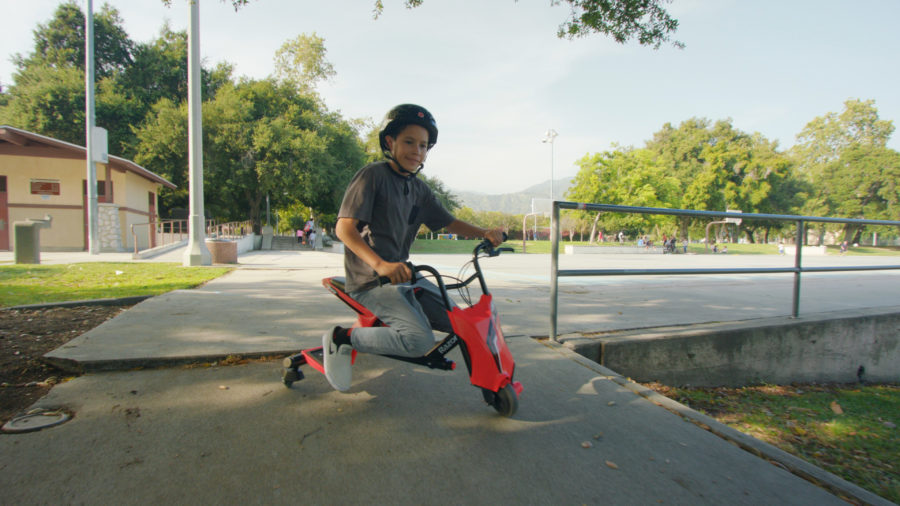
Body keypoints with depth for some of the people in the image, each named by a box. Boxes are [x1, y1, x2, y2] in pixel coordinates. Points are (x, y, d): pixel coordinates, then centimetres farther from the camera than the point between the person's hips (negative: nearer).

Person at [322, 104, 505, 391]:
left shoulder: (419, 190, 12)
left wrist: (484, 233, -3)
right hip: (371, 280, -8)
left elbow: (449, 223, 17)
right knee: (420, 340, -26)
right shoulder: (372, 176, -10)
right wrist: (380, 265, -35)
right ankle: (342, 339, -8)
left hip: (404, 275, 8)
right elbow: (344, 228, -20)